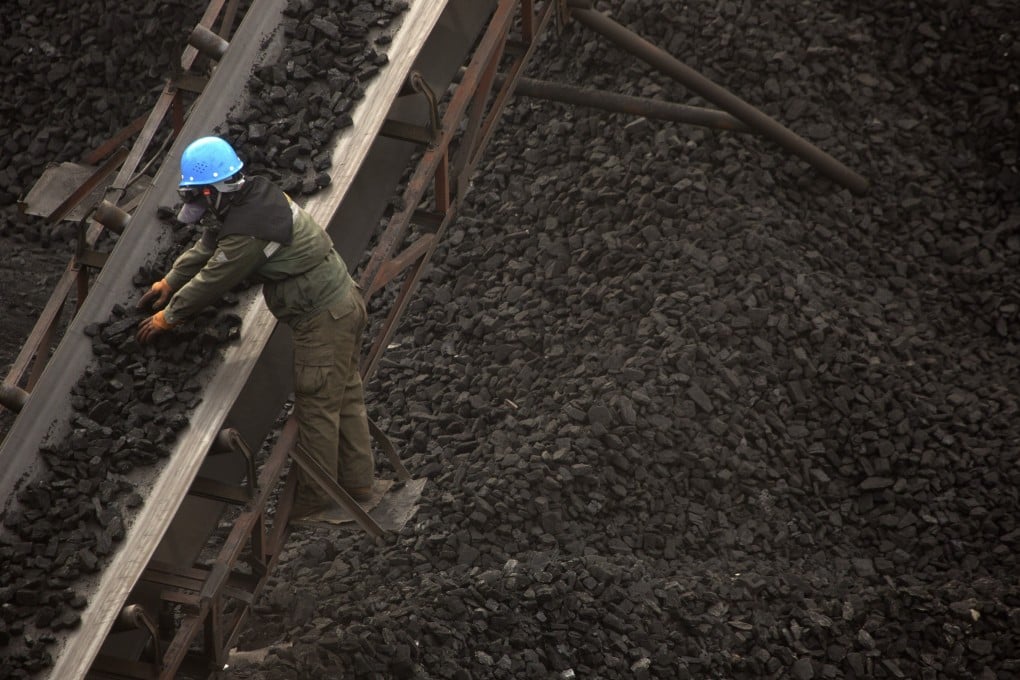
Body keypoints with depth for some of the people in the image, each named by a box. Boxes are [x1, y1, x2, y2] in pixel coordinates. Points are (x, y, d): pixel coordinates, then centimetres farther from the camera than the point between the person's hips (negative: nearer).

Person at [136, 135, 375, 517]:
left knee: (317, 409, 1)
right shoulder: (257, 195, 6)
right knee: (346, 397, 18)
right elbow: (207, 247, 20)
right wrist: (170, 282, 27)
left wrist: (166, 318, 1)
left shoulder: (247, 233, -25)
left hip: (324, 319, -10)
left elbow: (211, 282, -14)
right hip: (346, 299, 10)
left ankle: (314, 499, 12)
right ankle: (358, 483, 28)